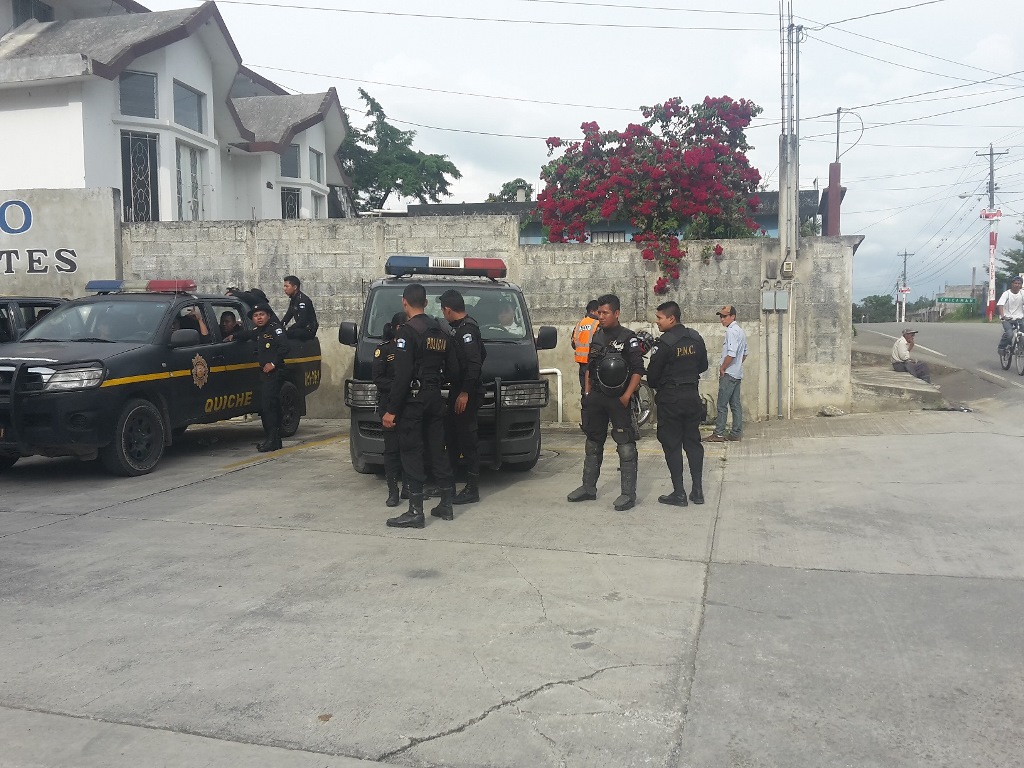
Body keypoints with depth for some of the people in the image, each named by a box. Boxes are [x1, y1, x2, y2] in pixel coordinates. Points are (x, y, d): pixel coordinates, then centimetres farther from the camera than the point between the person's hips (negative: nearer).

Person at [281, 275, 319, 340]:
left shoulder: (302, 300, -19)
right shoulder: (293, 299, 10)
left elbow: (302, 322, -23)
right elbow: (288, 315, 16)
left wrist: (287, 329, -21)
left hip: (309, 330, -9)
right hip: (301, 328, 9)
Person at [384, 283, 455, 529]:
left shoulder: (407, 331, -13)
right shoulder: (439, 331, 12)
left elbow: (402, 375, -19)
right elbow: (448, 367, 15)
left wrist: (392, 410, -17)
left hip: (413, 400, -7)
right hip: (436, 398, 8)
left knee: (411, 453, -3)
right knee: (438, 450, 13)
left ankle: (415, 512, -2)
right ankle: (446, 506, 19)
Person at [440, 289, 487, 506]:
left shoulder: (466, 330, -17)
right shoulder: (463, 327, 13)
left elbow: (474, 363, -24)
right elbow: (480, 356, 19)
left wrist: (465, 392, -24)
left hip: (466, 393, -10)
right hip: (458, 390, 10)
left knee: (467, 438, -5)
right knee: (451, 436, 16)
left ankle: (472, 489, 1)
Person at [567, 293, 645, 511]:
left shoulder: (628, 338, -7)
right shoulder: (597, 337, 13)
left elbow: (638, 370, -10)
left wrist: (626, 397, -16)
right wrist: (587, 392, 12)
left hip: (617, 400, -7)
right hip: (596, 398, 7)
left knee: (625, 447, -6)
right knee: (593, 444, 14)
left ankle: (628, 494, -2)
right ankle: (588, 488, 24)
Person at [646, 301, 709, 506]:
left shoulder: (665, 343, -16)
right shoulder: (696, 338, 3)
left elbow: (652, 374, -11)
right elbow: (703, 366, 13)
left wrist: (656, 386, 10)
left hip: (670, 399, -6)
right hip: (692, 396, 6)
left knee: (672, 445, 2)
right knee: (693, 442, 12)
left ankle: (679, 493, 3)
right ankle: (698, 491, 14)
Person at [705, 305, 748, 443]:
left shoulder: (731, 331, -15)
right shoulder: (740, 331, 16)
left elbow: (731, 354, -24)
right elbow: (745, 354, 23)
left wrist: (722, 369, -13)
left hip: (728, 374, -10)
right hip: (737, 373, 10)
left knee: (722, 405, -7)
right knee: (735, 404, 10)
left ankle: (718, 434, -5)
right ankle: (737, 433, 12)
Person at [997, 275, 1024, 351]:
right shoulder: (1006, 293, -8)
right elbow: (1000, 305, -19)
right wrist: (1002, 316, -35)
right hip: (1007, 318, -3)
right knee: (1009, 334, -24)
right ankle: (1001, 347, 1)